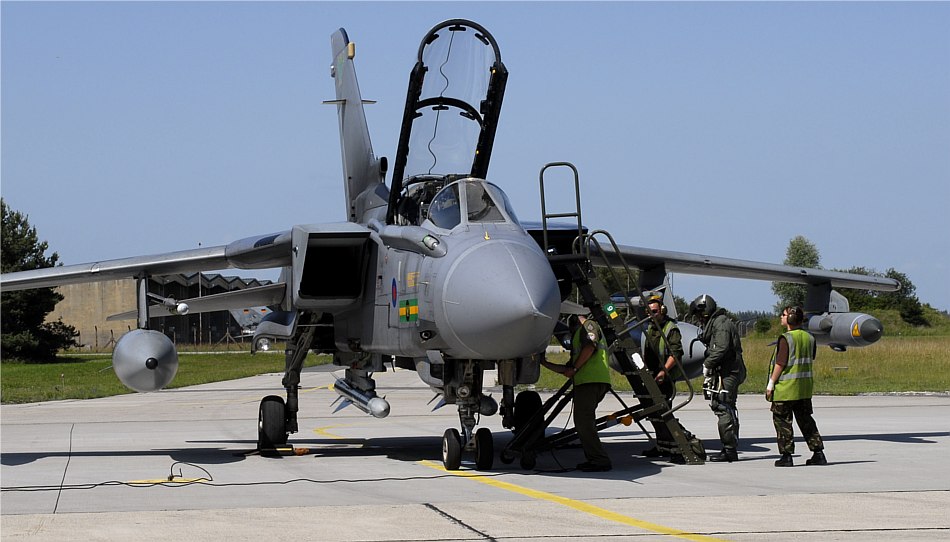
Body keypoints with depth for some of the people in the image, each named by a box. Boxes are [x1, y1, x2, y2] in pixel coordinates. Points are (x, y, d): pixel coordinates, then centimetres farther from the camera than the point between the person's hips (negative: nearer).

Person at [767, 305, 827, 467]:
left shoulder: (786, 339, -15)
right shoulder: (809, 338, 7)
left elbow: (780, 364, -17)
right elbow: (810, 360, 14)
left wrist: (771, 384, -10)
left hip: (785, 389, -7)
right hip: (805, 388, 7)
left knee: (782, 422, 2)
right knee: (806, 420, 14)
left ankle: (786, 455, 2)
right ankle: (818, 453, 11)